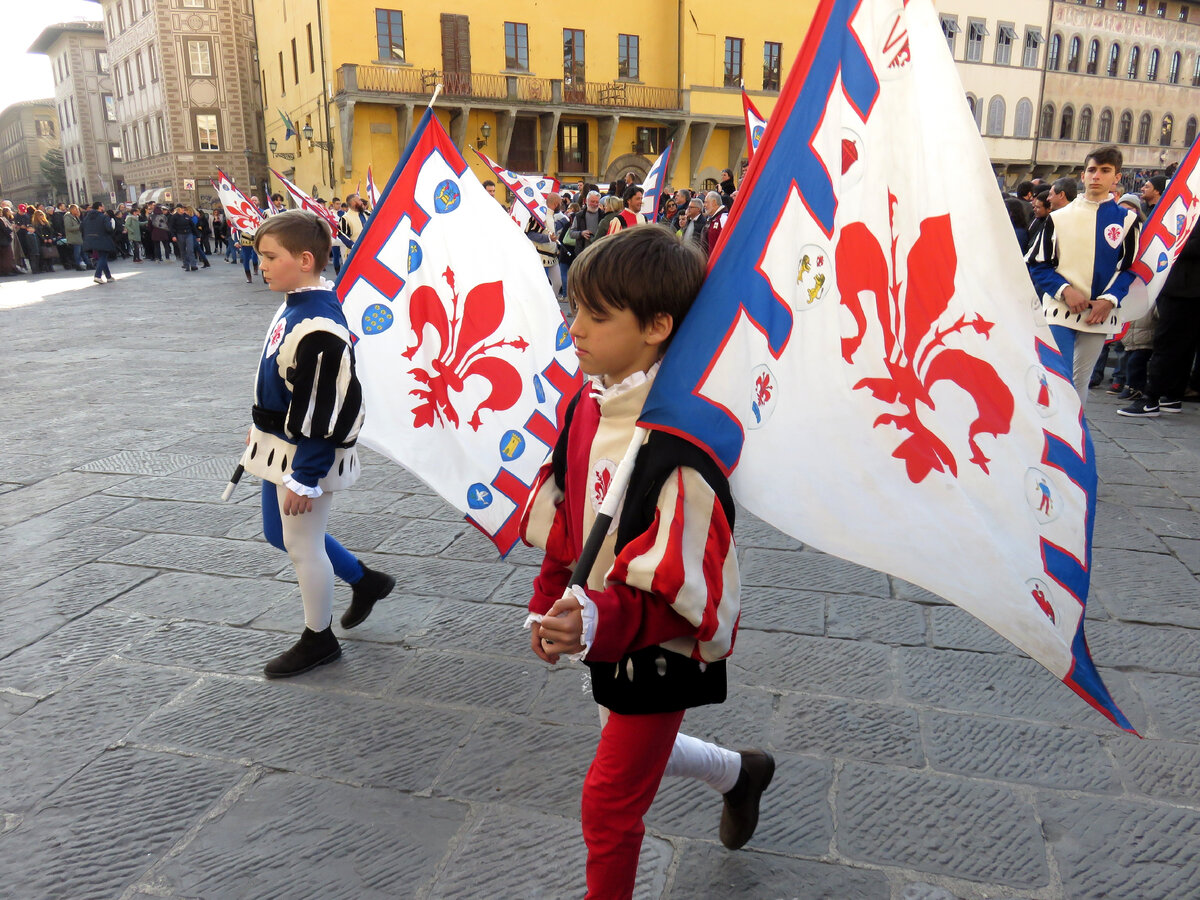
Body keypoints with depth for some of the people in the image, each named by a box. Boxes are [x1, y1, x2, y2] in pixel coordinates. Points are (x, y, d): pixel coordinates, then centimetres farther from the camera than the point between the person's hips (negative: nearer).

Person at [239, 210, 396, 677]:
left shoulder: (318, 327, -27)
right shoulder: (293, 307, 4)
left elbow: (323, 415, -26)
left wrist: (305, 478, -22)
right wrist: (261, 430, 23)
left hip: (306, 456, -10)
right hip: (281, 446, 10)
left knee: (302, 545, 6)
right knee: (278, 533, 23)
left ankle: (319, 639, 28)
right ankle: (365, 581, 39)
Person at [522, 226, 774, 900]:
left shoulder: (678, 445, -31)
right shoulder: (589, 404, -4)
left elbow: (682, 591, -29)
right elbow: (566, 519, 7)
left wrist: (601, 622, -41)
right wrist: (551, 604, 0)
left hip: (662, 654, -8)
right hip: (607, 634, 9)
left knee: (610, 801, 7)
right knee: (635, 751, 30)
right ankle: (741, 774, 57)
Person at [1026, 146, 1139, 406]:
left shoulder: (1126, 219, 6)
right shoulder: (1059, 217, 4)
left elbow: (1130, 267, 7)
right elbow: (1038, 264, 3)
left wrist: (1109, 300, -10)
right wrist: (1065, 290, -13)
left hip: (1100, 315, 2)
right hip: (1059, 312, -1)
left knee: (1081, 381, 10)